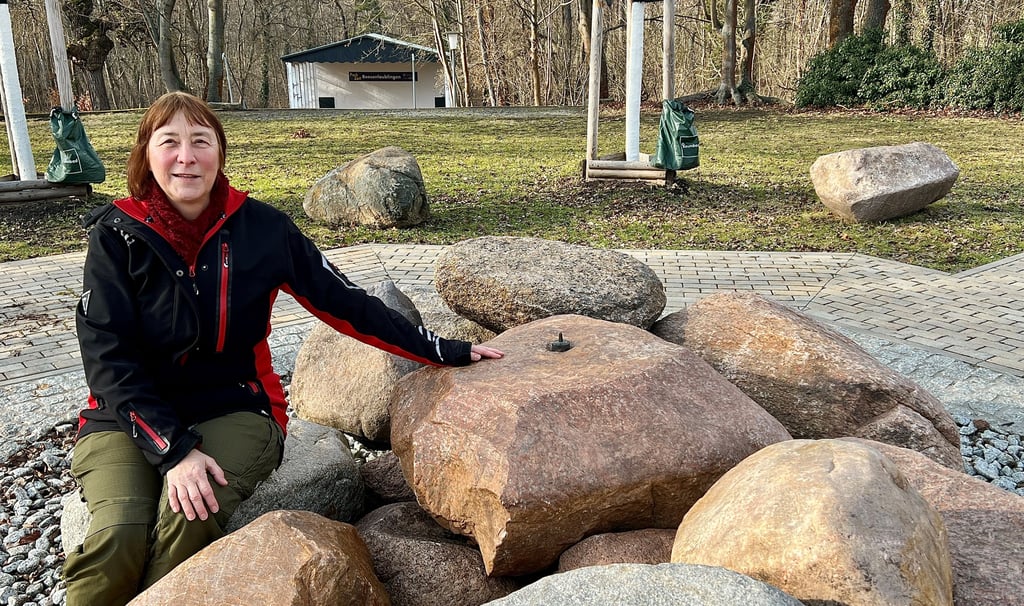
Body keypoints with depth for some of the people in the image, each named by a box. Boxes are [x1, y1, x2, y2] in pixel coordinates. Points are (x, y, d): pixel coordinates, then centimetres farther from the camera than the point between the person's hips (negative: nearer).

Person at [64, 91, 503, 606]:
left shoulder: (260, 227, -5)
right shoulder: (117, 234, -7)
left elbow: (342, 302, -1)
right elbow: (108, 357, -10)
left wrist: (445, 352, -3)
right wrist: (174, 448, -22)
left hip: (233, 409, 0)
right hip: (129, 416, 0)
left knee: (188, 520, -29)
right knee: (120, 536, -26)